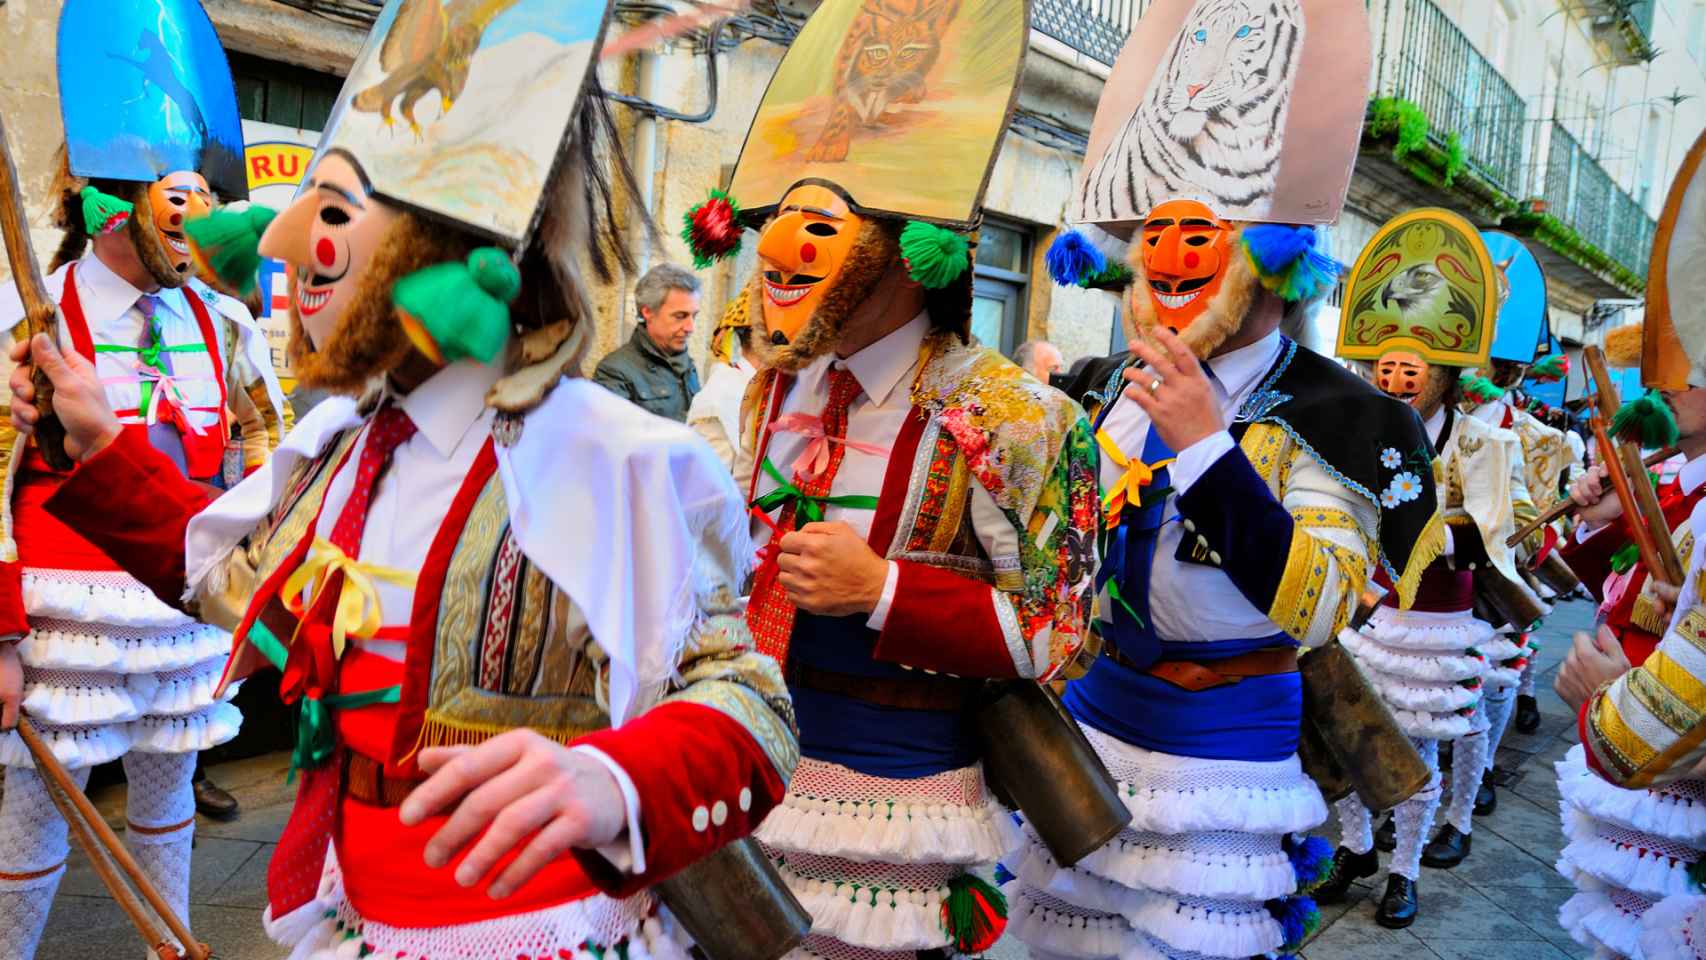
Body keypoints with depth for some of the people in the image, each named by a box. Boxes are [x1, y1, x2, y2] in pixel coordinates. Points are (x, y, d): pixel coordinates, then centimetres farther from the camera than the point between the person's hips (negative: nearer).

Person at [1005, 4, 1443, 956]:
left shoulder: (1337, 415, -14)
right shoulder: (1115, 388, 5)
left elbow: (1323, 609, -26)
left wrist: (1207, 446, -31)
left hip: (1223, 757, -6)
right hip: (1086, 719, 6)